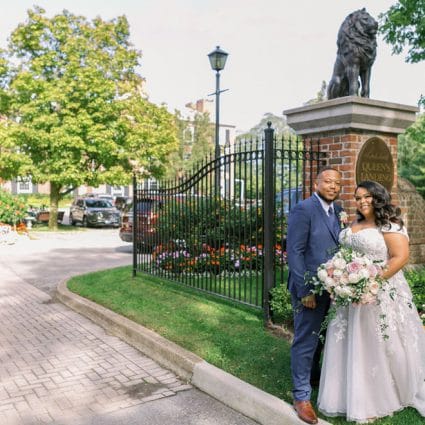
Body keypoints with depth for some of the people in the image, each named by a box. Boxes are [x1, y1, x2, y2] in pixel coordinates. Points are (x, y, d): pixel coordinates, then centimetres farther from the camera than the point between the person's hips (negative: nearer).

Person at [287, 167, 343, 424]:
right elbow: (294, 252, -17)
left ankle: (313, 374, 43)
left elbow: (338, 247, 10)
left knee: (318, 335, 22)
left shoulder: (338, 211, 8)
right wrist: (305, 291, -20)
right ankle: (302, 396, 14)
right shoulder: (303, 209, -14)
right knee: (306, 340, 1)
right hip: (309, 287, -7)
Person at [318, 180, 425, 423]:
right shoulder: (354, 226, 12)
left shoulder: (390, 225, -11)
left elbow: (401, 257, -18)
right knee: (353, 346, 10)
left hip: (381, 293, -7)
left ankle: (381, 400, 22)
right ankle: (362, 398, 24)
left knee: (379, 346, 4)